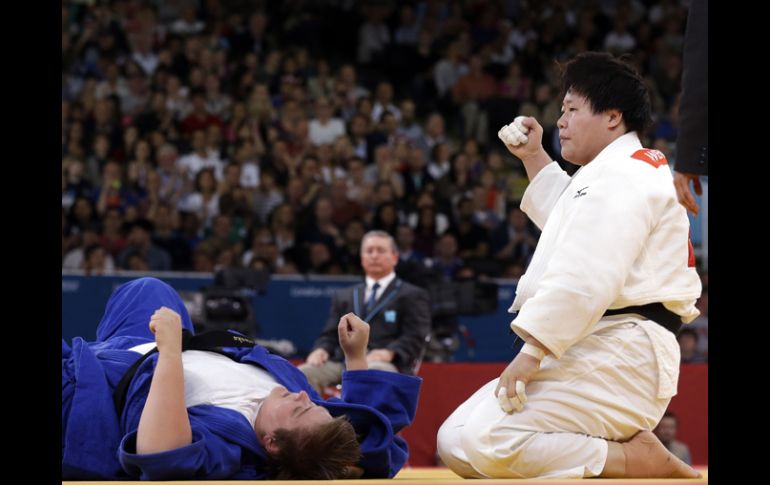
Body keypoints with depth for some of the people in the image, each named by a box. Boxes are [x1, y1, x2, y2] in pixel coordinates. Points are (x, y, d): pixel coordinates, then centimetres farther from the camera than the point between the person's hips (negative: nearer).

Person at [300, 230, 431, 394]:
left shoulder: (413, 295, 16)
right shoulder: (344, 297, 31)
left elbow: (414, 337, 2)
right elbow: (330, 335, 23)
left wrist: (389, 352, -20)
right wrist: (321, 349, -4)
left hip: (384, 364, -4)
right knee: (302, 375, -28)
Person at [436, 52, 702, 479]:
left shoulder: (625, 176, -12)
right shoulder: (615, 172, 23)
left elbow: (587, 275, -24)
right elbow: (568, 219, 45)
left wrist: (533, 351, -24)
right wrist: (534, 158, 37)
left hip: (618, 357, -11)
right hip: (587, 354, 11)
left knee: (487, 444, -26)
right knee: (456, 444, 4)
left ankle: (644, 463, -15)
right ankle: (620, 449, 2)